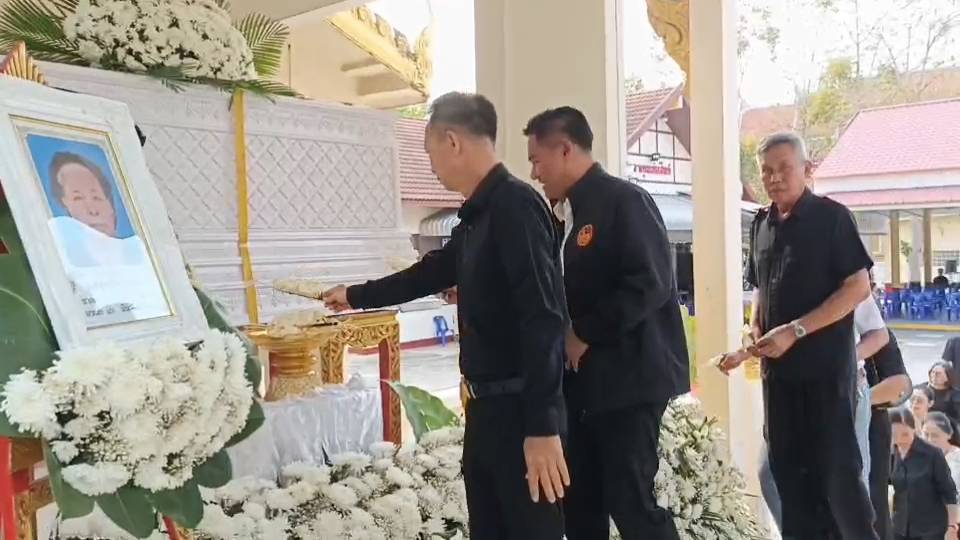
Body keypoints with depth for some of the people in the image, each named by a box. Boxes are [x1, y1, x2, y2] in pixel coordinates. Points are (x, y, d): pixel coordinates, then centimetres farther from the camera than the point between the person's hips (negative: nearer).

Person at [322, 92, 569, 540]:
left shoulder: (515, 205, -16)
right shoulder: (477, 215, 13)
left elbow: (544, 318, -24)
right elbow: (429, 273, 28)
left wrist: (542, 425, -26)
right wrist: (355, 296, 39)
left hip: (522, 409, -9)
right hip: (486, 404, 9)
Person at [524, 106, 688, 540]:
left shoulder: (624, 199, -11)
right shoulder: (573, 211, 15)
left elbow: (650, 283, -21)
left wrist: (585, 333, -17)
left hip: (627, 378, -8)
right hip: (585, 380, 9)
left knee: (630, 500, -5)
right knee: (580, 502, 12)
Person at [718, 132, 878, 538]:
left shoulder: (831, 216, -7)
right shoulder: (761, 224, 10)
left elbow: (858, 287, -13)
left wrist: (795, 331, -19)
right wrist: (756, 334, 2)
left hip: (826, 364, -6)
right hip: (777, 365, 6)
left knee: (837, 467, -1)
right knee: (787, 467, 11)